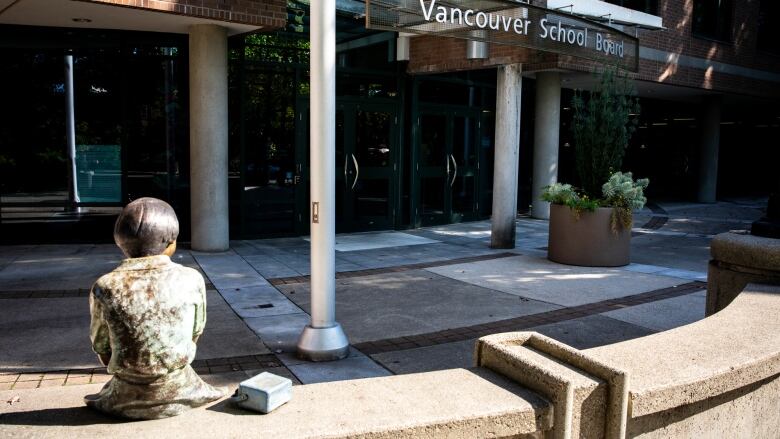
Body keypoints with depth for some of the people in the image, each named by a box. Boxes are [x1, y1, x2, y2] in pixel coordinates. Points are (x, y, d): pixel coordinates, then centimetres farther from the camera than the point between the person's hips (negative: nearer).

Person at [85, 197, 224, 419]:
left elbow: (100, 345, -2)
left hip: (129, 400, 1)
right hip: (178, 392, 0)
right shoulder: (191, 279, -16)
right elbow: (196, 332, -1)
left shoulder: (105, 288, -16)